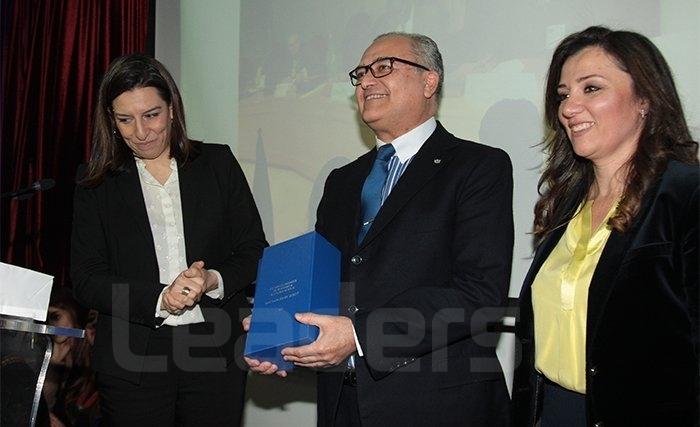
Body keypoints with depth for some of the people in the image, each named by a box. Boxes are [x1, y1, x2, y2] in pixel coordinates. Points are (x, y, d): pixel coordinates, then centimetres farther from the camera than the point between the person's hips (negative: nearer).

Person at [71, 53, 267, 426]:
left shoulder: (217, 163, 5)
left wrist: (213, 281, -14)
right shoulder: (97, 186, 4)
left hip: (216, 353, 1)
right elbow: (85, 280, -1)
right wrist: (158, 299, -16)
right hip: (132, 363, 0)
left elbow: (254, 249, 6)